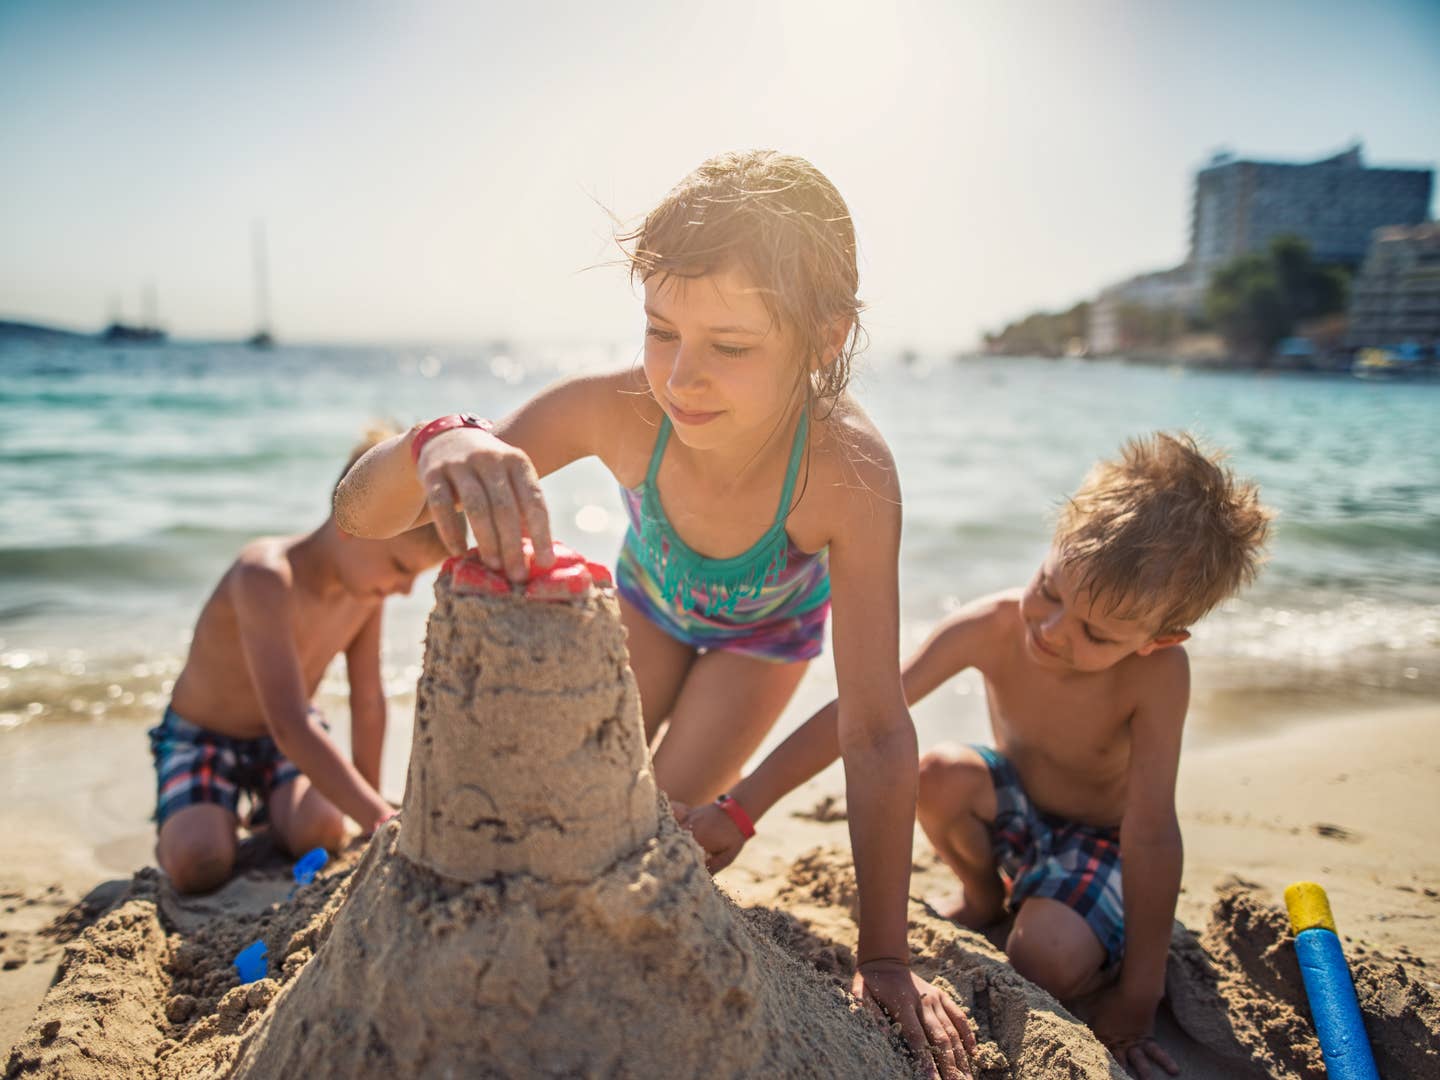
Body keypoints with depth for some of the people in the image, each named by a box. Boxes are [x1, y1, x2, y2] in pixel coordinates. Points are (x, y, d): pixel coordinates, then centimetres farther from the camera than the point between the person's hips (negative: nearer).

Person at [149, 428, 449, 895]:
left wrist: (370, 811, 2)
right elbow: (290, 728, -43)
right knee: (199, 866, -25)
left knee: (322, 832, -21)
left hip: (284, 734, 5)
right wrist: (383, 822, -45)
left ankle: (269, 805, 14)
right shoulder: (266, 576, -37)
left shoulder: (368, 589, -15)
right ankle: (182, 821, 10)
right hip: (202, 736, -4)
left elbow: (368, 703, -3)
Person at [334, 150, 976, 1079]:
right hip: (650, 600, 2)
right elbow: (358, 514, -40)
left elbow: (877, 734, -39)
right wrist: (435, 446, -64)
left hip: (765, 629, -2)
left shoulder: (849, 472, -45)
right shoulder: (617, 411, -40)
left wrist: (885, 958, -34)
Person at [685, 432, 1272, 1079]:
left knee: (1045, 962, -31)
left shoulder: (1157, 673, -34)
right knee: (936, 777, -29)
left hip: (1101, 838, -3)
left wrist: (1137, 1001, -25)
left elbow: (1151, 835, -30)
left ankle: (1103, 950, 7)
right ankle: (984, 895, 4)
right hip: (1016, 804, 4)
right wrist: (740, 808, -34)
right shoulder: (992, 627, -29)